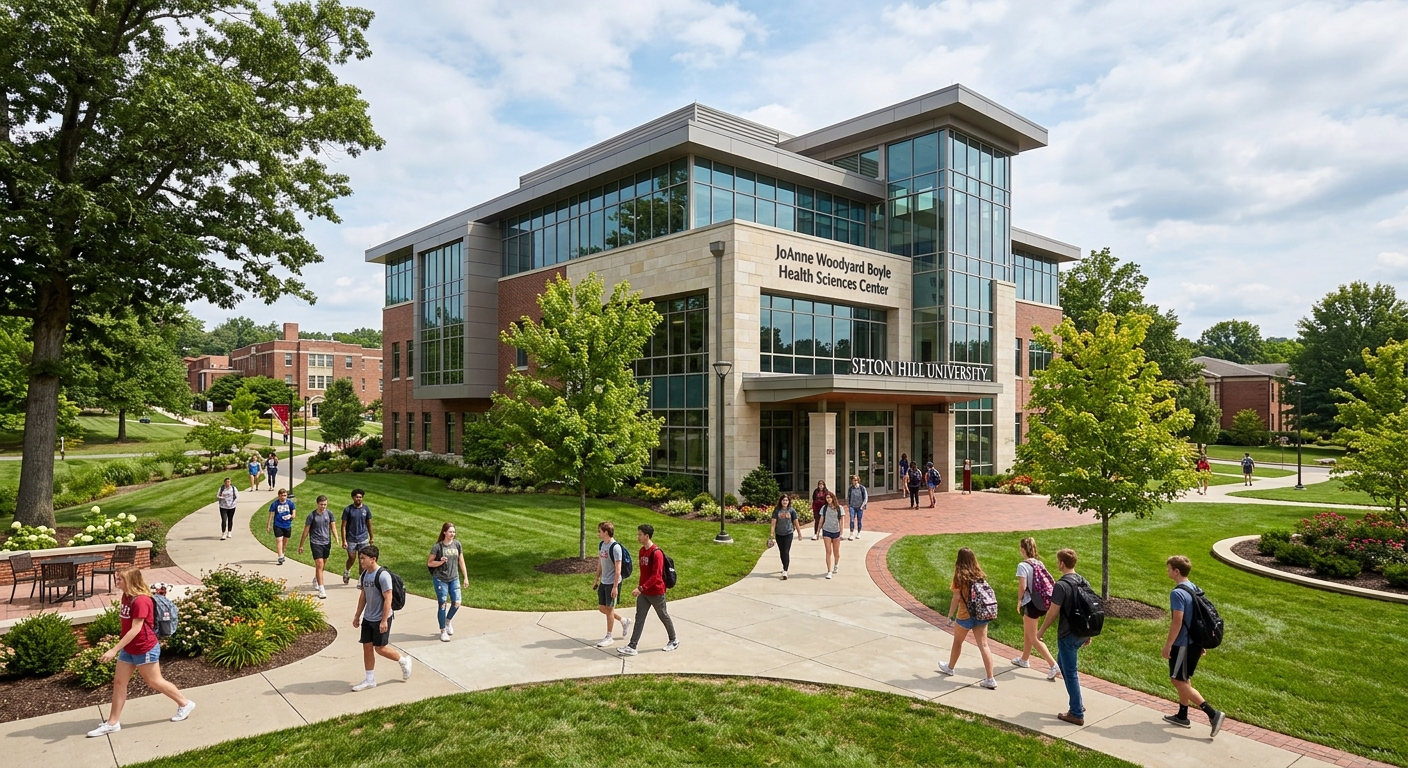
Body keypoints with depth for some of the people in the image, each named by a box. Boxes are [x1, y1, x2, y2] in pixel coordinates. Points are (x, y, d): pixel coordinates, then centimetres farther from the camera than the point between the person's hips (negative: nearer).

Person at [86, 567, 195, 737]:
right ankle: (113, 722, 18)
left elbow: (136, 629, -27)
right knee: (118, 681, 8)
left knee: (155, 682, 4)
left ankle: (185, 704, 19)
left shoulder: (141, 601, -26)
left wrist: (114, 650, -28)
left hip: (145, 650, -9)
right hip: (128, 649, 9)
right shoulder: (126, 596, 3)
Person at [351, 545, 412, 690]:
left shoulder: (383, 575, -21)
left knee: (380, 648, -2)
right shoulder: (364, 574, 4)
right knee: (367, 647, 8)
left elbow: (388, 598, -21)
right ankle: (370, 680, 19)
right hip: (368, 618, 8)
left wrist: (384, 621, -22)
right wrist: (357, 615, 16)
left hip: (381, 619, -8)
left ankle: (404, 660, 21)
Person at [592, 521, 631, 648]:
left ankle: (609, 637, 16)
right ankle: (624, 621, 31)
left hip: (612, 583, -8)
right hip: (603, 582, 8)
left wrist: (615, 586, -20)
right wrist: (597, 580, 17)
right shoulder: (601, 544, 5)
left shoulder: (615, 547, -20)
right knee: (602, 608, 13)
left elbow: (618, 568, -20)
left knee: (609, 609, 2)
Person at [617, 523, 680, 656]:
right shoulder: (642, 550, 5)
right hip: (643, 592, 7)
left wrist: (641, 588, -29)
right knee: (639, 618, 3)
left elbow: (656, 576, -26)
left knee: (664, 616, 10)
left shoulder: (656, 553, -22)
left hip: (656, 593, -7)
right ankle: (632, 647, 3)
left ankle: (674, 640, 30)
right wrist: (640, 588, 16)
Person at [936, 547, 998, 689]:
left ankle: (950, 668, 38)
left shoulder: (960, 576, -12)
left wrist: (950, 615, -3)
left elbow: (956, 598, -13)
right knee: (983, 645, 3)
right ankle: (990, 679, -1)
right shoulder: (979, 574, 2)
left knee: (957, 642, 18)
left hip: (965, 615, -4)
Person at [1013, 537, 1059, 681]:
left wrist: (1019, 601, -5)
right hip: (1042, 603, 8)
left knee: (1033, 638, 2)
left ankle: (1054, 666, -6)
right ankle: (1024, 659, 40)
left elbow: (1022, 586, -20)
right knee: (1027, 632, 25)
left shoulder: (1023, 565, -16)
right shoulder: (1040, 563, 4)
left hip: (1031, 604, -8)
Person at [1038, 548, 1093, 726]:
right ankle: (1077, 704, 29)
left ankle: (1077, 714, 10)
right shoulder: (1084, 582, 5)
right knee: (1062, 663, 24)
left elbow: (1053, 612, -17)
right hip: (1081, 633, 8)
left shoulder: (1061, 585, -20)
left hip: (1067, 635, -8)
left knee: (1070, 673, 2)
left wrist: (1041, 630, -4)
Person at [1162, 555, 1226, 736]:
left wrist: (1168, 645, -16)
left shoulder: (1177, 593, -21)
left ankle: (1212, 713, -4)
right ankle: (1182, 716, 28)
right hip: (1194, 643, 10)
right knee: (1183, 680, 19)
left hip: (1182, 644, -10)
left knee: (1178, 681, 0)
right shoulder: (1194, 589, 7)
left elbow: (1177, 622, -24)